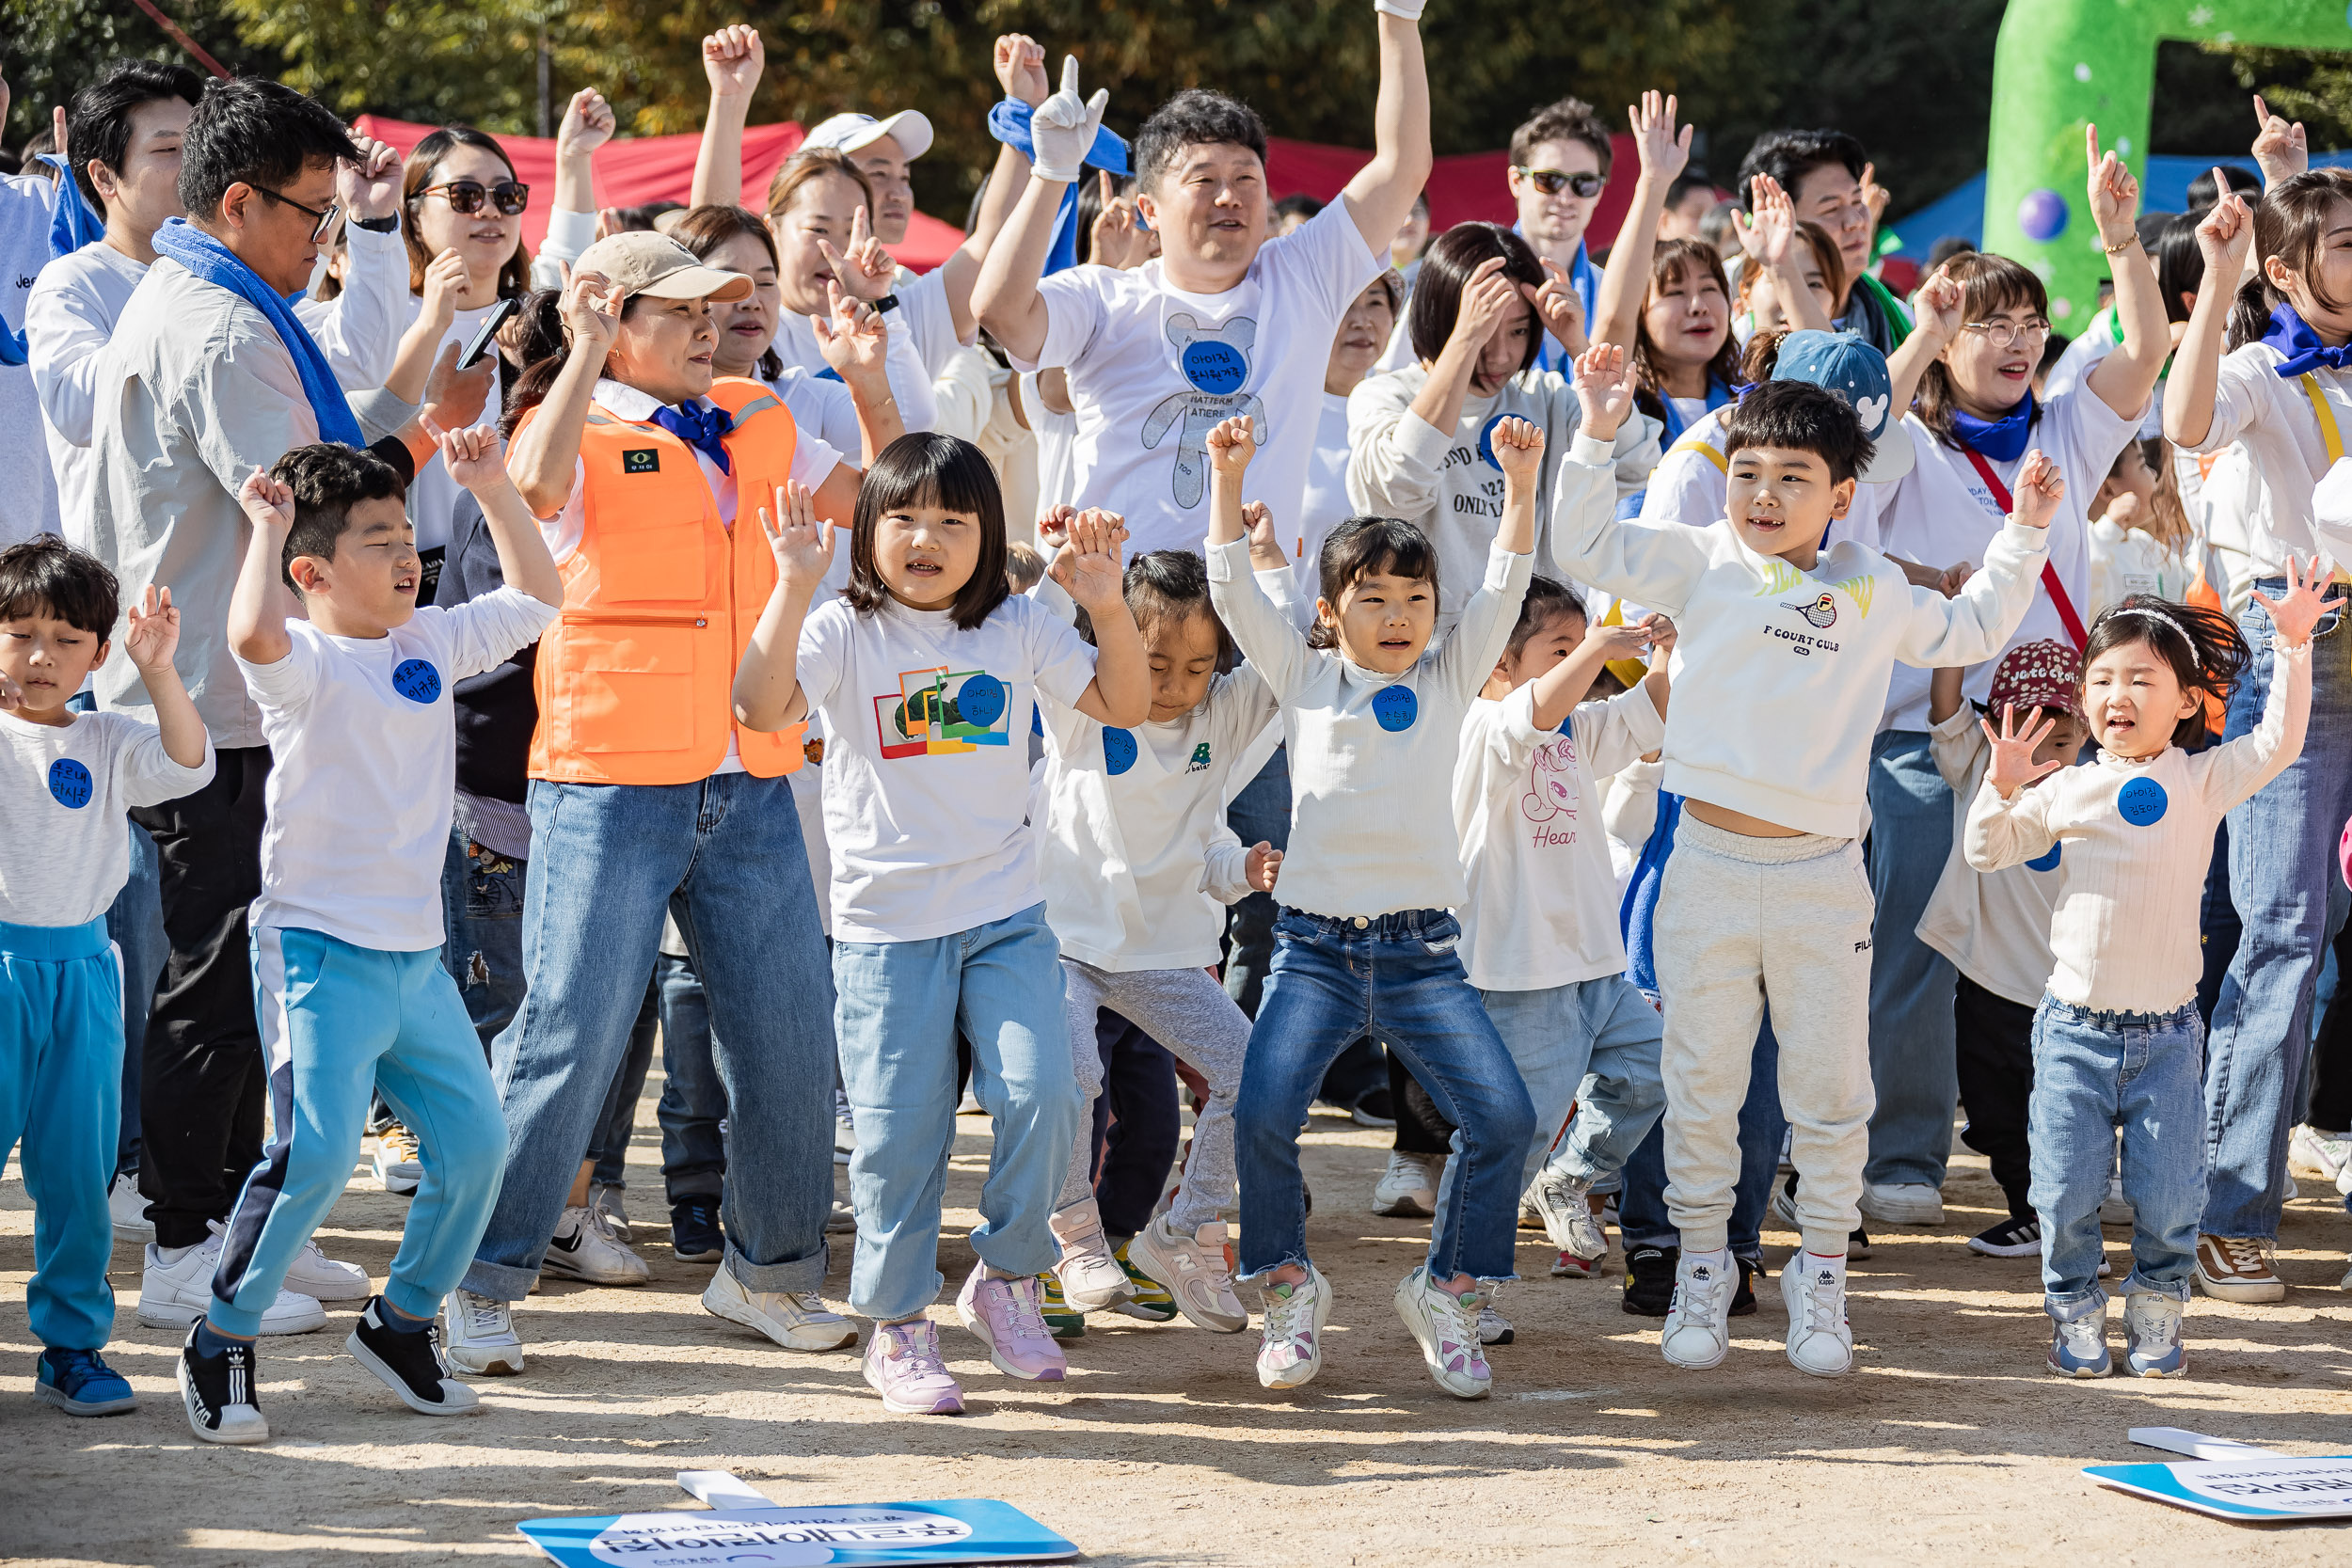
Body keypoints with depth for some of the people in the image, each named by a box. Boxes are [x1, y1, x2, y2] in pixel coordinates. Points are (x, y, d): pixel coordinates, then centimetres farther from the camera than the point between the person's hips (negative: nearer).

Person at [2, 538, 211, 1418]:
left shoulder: (105, 742, 8)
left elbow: (187, 766, -5)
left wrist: (159, 675, -17)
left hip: (81, 970, 3)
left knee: (77, 1171, 7)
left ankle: (73, 1345, 16)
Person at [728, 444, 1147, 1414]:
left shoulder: (1016, 631, 4)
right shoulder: (844, 632, -6)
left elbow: (1124, 705, 3)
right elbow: (762, 706, -22)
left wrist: (1107, 607, -13)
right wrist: (794, 587, -32)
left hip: (1005, 917, 2)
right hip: (884, 926, -2)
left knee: (1042, 1098, -10)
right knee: (899, 1133, 1)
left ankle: (1006, 1277, 13)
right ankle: (897, 1326, 15)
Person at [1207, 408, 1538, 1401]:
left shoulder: (1449, 679, 11)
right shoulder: (1305, 678, 9)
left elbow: (1504, 588, 1)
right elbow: (1234, 592, 2)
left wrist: (1520, 481, -12)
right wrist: (1230, 479, -8)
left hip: (1422, 950, 1)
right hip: (1314, 945, -1)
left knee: (1502, 1117, -12)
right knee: (1263, 1115, -18)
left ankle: (1448, 1290, 10)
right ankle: (1288, 1288, 7)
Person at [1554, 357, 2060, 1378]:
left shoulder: (1876, 593, 11)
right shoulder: (1701, 563, 4)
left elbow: (1971, 632, 26)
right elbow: (1584, 549, -1)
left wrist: (2022, 537, 20)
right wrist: (1597, 434, -8)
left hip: (1822, 878, 1)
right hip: (1709, 867, -1)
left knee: (1830, 1091, 5)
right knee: (1702, 1086, 5)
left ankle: (1820, 1278, 17)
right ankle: (1702, 1267, 18)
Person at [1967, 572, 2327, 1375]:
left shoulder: (2202, 782, 1)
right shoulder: (2067, 789, 5)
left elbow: (2278, 742, -11)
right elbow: (1988, 851, 8)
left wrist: (2292, 646, -19)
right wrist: (2002, 786, -10)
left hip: (2166, 1032, -1)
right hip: (2074, 1028, 1)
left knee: (2167, 1193, -2)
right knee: (2067, 1189, -1)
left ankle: (2158, 1309, 21)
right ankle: (2076, 1312, 19)